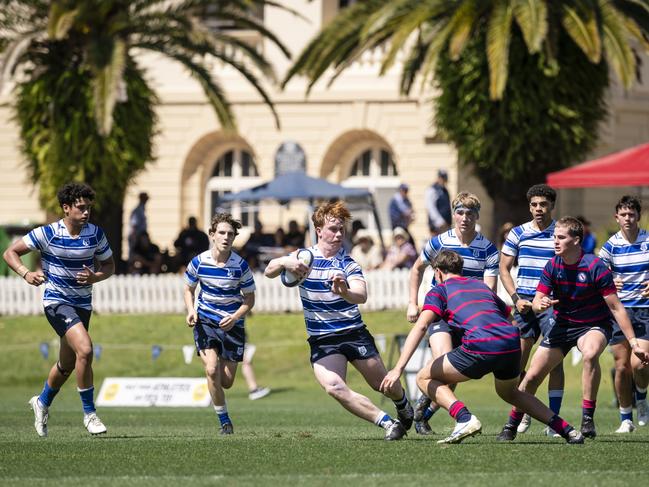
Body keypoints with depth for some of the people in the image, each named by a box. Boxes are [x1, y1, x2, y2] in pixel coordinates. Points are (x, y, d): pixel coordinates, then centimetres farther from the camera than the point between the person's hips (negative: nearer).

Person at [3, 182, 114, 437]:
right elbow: (10, 252, -7)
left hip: (83, 304, 5)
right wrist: (26, 274, -25)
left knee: (67, 364, 16)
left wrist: (95, 277, -12)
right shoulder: (48, 234, -13)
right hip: (56, 301, -5)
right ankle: (89, 413, -13)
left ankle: (42, 402, 44)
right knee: (85, 349, -25)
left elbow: (109, 266, 10)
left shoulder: (96, 234, -2)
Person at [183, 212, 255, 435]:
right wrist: (191, 310, -8)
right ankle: (224, 421, -5)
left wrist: (235, 317, -19)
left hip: (232, 324, 0)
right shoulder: (199, 262, -7)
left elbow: (249, 299, -1)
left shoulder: (240, 266, -11)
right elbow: (189, 288, 10)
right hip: (205, 321, 0)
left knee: (226, 381, 1)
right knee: (212, 370, -20)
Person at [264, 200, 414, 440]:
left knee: (383, 384, 8)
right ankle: (387, 423, -16)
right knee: (334, 387, -24)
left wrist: (344, 292, -47)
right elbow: (268, 272, -10)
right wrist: (283, 262, -33)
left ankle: (405, 409, 44)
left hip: (354, 333, -1)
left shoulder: (348, 264, -5)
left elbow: (361, 296, -23)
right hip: (321, 339, 1)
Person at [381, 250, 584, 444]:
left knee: (424, 378, 12)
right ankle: (567, 430, 25)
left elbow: (421, 326, -1)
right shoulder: (481, 286, 32)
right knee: (509, 392, 35)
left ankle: (464, 419, -11)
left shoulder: (440, 290, 15)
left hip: (481, 347, -6)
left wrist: (399, 368, -8)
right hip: (512, 343, 6)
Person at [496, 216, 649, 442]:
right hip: (563, 325, 4)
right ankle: (511, 427, 19)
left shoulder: (595, 267, -22)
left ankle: (588, 419, -28)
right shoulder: (552, 266, -8)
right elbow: (536, 302, -5)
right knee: (532, 376, -1)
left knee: (590, 353, -39)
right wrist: (540, 304, -31)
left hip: (595, 325, -4)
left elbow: (616, 308, -18)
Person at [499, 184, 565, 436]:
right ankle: (523, 414, 17)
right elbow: (504, 269, 11)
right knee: (517, 361, 2)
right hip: (524, 303, 2)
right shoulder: (517, 233, 8)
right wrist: (516, 298, -2)